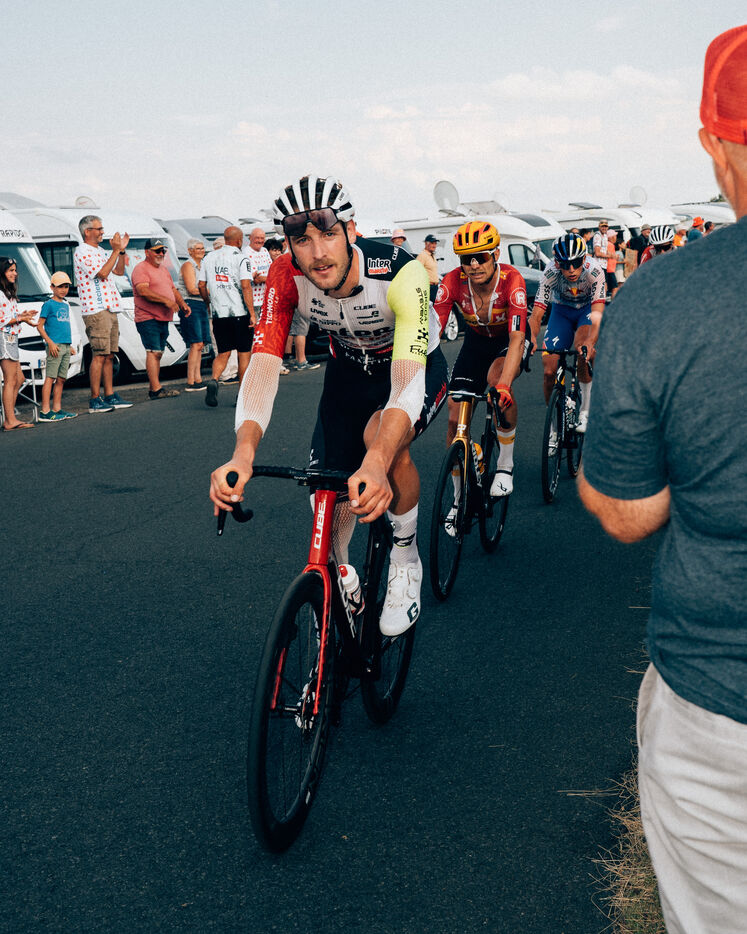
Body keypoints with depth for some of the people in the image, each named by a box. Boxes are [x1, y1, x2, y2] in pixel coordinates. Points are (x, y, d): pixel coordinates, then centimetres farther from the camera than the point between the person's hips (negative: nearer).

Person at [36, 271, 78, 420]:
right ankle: (45, 411, -13)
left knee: (61, 379, 8)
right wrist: (50, 342, -16)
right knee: (50, 377, -11)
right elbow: (40, 325, -7)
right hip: (55, 345, -8)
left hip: (65, 346, 8)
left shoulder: (66, 305, 19)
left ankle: (57, 409, 13)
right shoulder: (48, 304, -3)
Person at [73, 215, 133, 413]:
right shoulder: (82, 252, -9)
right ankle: (95, 400, -8)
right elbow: (102, 273, -18)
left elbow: (119, 271, 21)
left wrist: (122, 250, 9)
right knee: (99, 355, -11)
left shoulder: (100, 251, 20)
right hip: (96, 310, -9)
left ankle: (110, 396, 14)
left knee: (109, 355, 9)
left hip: (109, 309, 9)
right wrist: (116, 251, -13)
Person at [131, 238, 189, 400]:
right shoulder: (141, 269, -7)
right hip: (148, 318, -9)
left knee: (158, 353, 8)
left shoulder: (163, 269, 22)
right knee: (153, 352, -14)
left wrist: (182, 304, 8)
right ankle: (156, 389, -17)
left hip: (163, 319, 9)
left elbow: (173, 289, 27)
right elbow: (143, 291, -21)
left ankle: (153, 388, 12)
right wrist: (166, 300, -26)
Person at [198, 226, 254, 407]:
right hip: (240, 313, -4)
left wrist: (209, 303, 26)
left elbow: (201, 285, 11)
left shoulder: (209, 257, 9)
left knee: (223, 353, 10)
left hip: (218, 313, 4)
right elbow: (245, 286, -16)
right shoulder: (241, 258, -7)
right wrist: (252, 314, -15)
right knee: (244, 353, 7)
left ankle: (214, 380, -16)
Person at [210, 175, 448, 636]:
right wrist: (243, 453, -52)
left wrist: (376, 463, -65)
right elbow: (263, 365, -33)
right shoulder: (287, 277, -26)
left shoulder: (400, 272, -37)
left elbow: (407, 383, -47)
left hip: (417, 366, -3)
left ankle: (406, 562, -8)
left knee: (383, 436, -35)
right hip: (349, 369, 4)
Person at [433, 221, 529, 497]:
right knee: (455, 418, -8)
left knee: (497, 379, -36)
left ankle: (505, 464, -17)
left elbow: (516, 339, -41)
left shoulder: (511, 280, -33)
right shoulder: (453, 281, -26)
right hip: (476, 340, 3)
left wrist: (504, 384, -56)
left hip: (509, 338, -3)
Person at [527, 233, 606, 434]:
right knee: (549, 372, -11)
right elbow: (536, 314, -31)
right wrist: (532, 338, -51)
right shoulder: (551, 272, -29)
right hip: (561, 311, 2)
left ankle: (586, 410, -18)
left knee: (582, 348, -34)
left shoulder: (594, 272, -32)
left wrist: (590, 342, -59)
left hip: (587, 309, -2)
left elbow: (598, 313, -41)